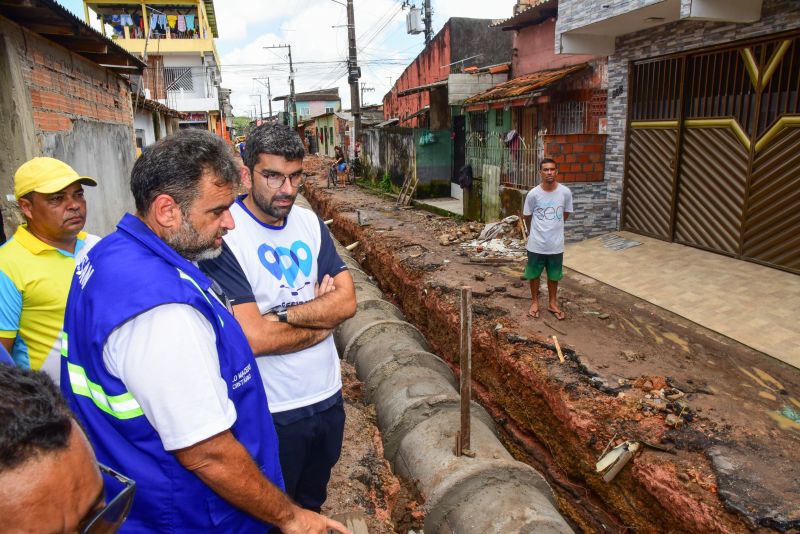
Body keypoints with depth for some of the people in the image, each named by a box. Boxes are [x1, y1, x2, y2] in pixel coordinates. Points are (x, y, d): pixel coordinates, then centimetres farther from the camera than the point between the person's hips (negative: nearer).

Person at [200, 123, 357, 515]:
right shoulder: (223, 235, -20)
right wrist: (322, 317, -13)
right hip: (271, 412, -5)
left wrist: (281, 314, -22)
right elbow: (253, 339, -26)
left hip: (327, 395, 6)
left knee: (313, 505, 28)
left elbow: (347, 301, -7)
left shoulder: (309, 223, 0)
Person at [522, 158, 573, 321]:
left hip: (556, 244, 1)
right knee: (534, 274, 14)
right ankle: (535, 302, 33)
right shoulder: (533, 194, -13)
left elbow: (566, 214, 8)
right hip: (536, 244, -1)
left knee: (553, 275, 16)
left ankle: (553, 303, 34)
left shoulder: (566, 192, -9)